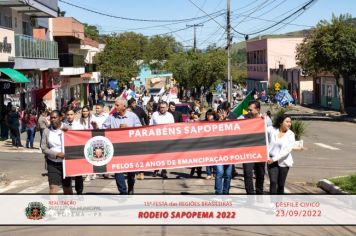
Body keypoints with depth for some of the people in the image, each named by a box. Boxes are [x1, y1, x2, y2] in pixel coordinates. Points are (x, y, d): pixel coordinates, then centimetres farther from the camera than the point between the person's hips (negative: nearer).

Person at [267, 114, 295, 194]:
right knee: (273, 182, -13)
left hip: (283, 162, 1)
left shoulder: (291, 135, -4)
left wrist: (274, 158, -19)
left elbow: (287, 150, -12)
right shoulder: (271, 130, -2)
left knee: (281, 184, 8)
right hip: (271, 161, -1)